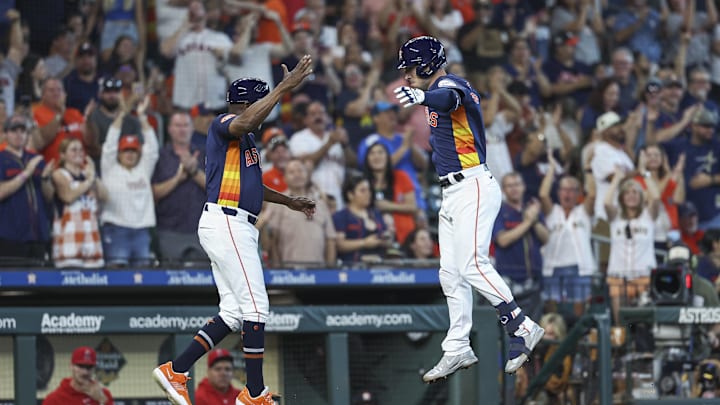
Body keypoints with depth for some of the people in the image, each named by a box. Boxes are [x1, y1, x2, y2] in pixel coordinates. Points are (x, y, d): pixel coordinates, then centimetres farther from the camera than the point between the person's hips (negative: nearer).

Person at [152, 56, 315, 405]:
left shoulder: (245, 138, 23)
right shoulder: (224, 125, -8)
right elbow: (246, 121, -33)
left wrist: (288, 202, 37)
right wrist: (285, 86, -33)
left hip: (235, 228, 11)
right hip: (225, 223, -11)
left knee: (234, 312, 9)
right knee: (255, 307, -9)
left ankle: (175, 371, 8)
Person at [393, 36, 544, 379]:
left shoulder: (448, 85, -13)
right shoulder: (447, 88, 19)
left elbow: (447, 99, -39)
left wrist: (421, 97, -59)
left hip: (473, 188, -11)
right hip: (452, 195, 11)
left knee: (472, 265, -20)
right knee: (450, 273, 9)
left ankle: (523, 329, -17)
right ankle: (457, 350, 12)